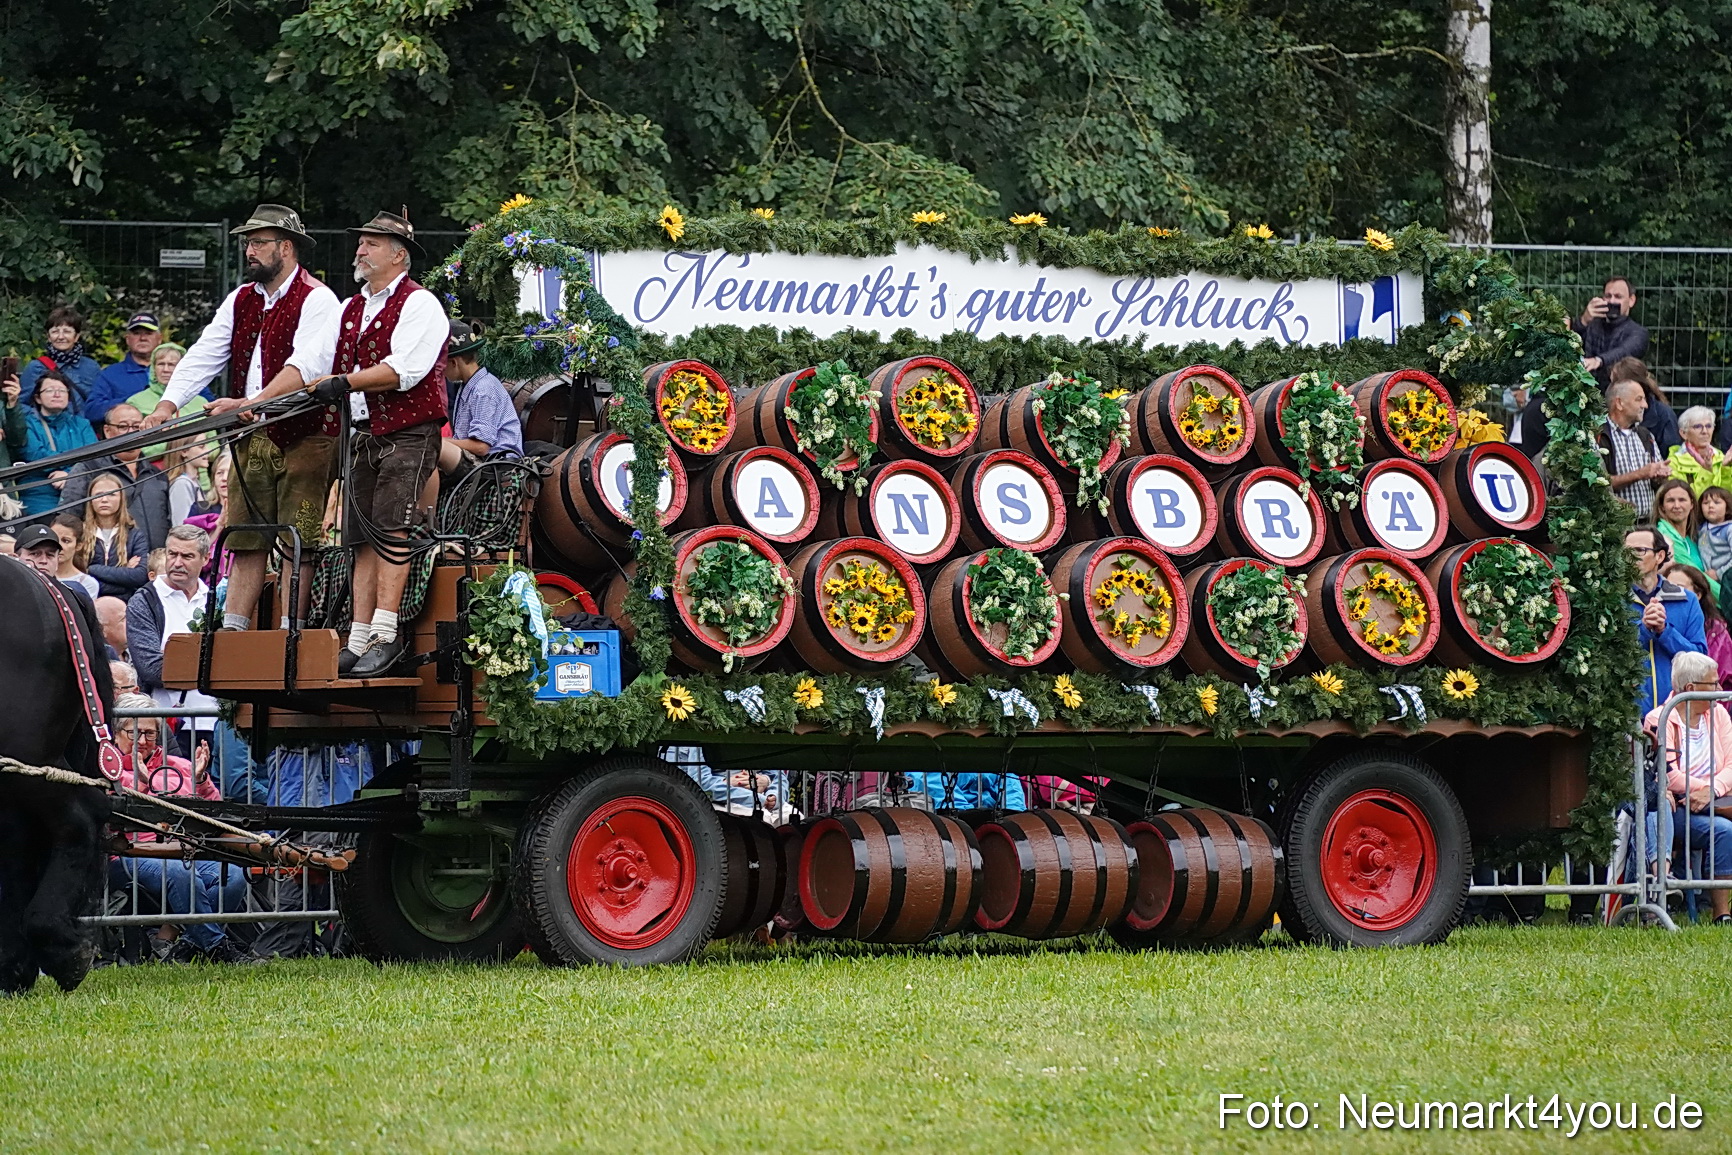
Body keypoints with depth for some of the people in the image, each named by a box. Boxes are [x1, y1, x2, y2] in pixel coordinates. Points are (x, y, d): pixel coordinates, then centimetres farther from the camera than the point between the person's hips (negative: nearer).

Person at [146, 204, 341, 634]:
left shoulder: (316, 300, -8)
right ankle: (231, 632, 5)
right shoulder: (241, 300, 14)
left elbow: (307, 367, -22)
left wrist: (252, 403, -33)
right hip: (254, 437, 7)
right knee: (246, 539, 5)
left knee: (296, 542, -6)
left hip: (303, 435, -7)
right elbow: (203, 356, 9)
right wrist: (168, 403, -7)